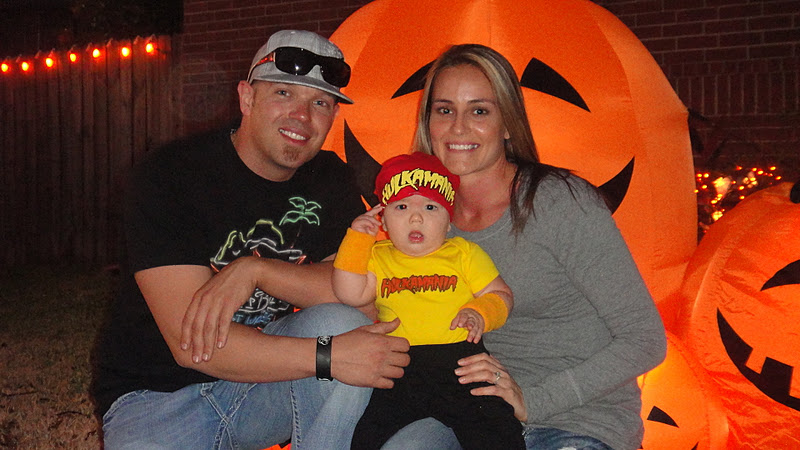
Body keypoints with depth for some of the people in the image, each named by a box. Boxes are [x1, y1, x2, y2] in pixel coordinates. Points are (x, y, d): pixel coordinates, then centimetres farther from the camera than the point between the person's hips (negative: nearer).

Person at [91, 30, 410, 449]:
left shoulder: (329, 180, 2)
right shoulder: (169, 175, -15)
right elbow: (189, 345, -21)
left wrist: (256, 269, -22)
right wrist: (328, 357, -29)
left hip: (264, 376, 4)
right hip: (158, 394, -4)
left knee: (341, 322, -24)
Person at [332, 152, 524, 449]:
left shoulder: (465, 253, 16)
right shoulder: (378, 257, 19)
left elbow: (502, 296, 15)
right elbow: (350, 294, 4)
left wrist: (480, 313, -6)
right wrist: (357, 238, 4)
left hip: (459, 360, 0)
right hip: (396, 363, 1)